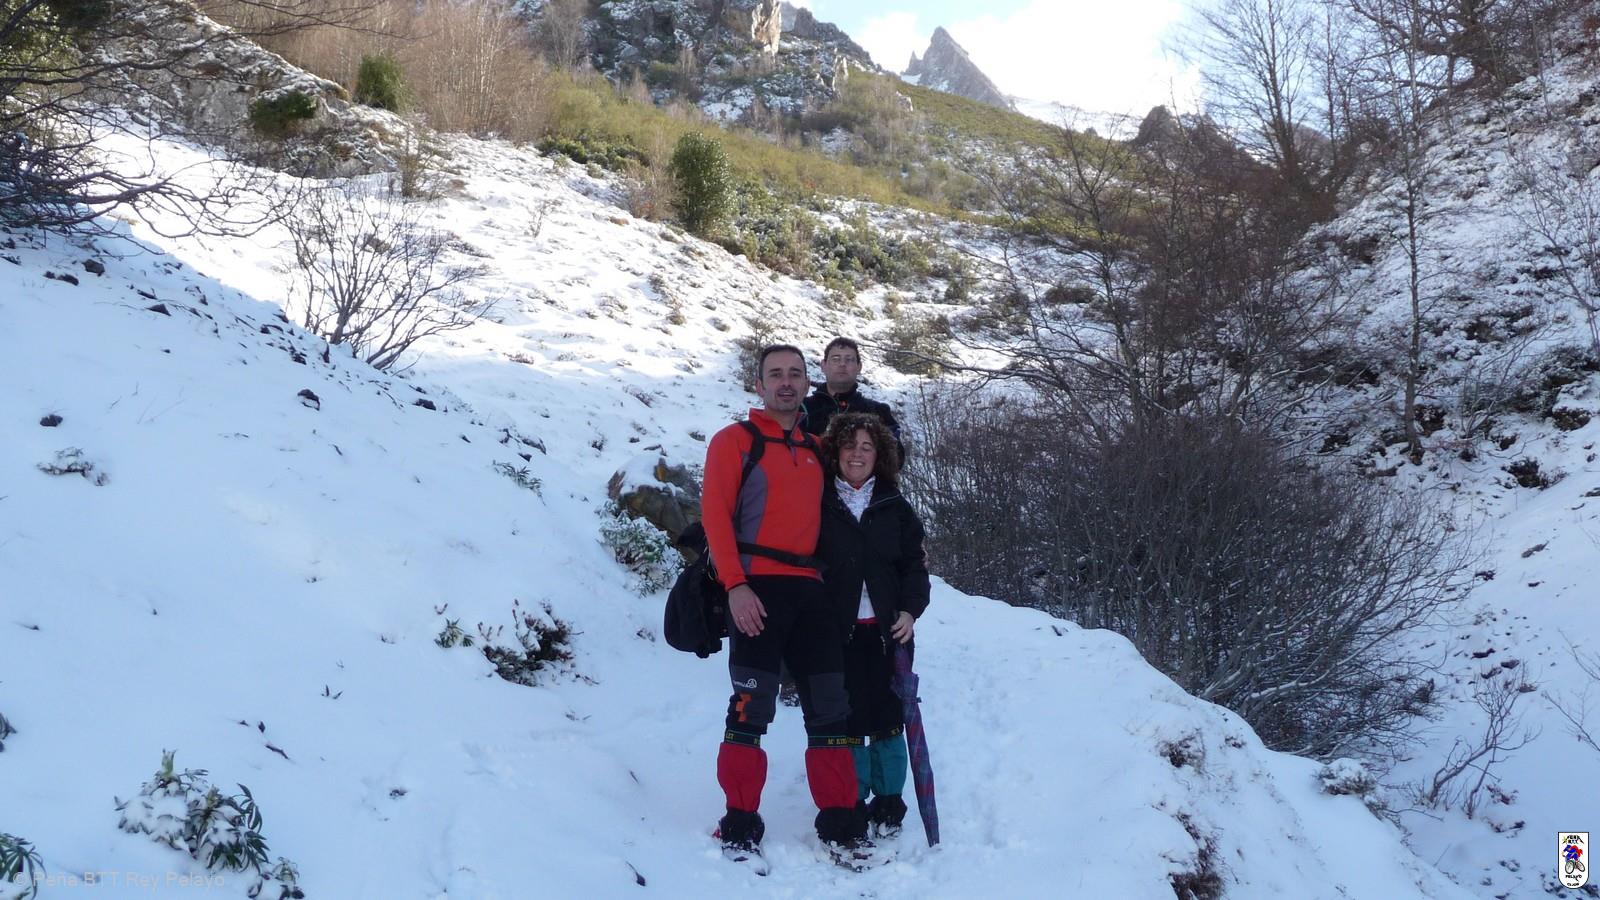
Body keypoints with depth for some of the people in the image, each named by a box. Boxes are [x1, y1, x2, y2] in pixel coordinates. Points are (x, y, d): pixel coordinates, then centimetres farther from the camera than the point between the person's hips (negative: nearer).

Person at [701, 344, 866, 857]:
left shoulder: (815, 449, 20)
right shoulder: (735, 440, 2)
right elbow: (715, 514, -6)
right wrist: (735, 585, -16)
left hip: (809, 589, 6)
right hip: (757, 589, -6)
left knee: (830, 708, 5)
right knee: (751, 707, -8)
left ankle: (840, 821, 13)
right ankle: (740, 824, 0)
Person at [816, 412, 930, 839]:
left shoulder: (894, 507, 9)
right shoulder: (819, 503, 3)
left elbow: (915, 563, 9)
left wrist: (910, 610, -5)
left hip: (888, 628, 2)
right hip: (837, 628, -2)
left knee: (888, 718, 5)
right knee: (846, 717, -2)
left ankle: (889, 803, 17)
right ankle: (853, 803, 11)